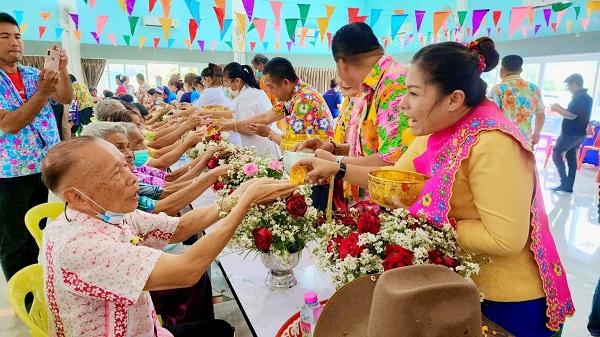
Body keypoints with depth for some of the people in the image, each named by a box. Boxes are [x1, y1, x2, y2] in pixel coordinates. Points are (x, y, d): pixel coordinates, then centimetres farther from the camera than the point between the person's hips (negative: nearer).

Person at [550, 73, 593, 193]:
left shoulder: (578, 97, -17)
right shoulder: (587, 97, 14)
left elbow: (572, 116, -24)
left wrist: (557, 109, -12)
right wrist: (561, 109, 11)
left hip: (571, 133, -10)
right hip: (579, 133, 10)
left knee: (556, 154, -2)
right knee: (571, 157, 11)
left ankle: (565, 183, -4)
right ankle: (569, 185, 13)